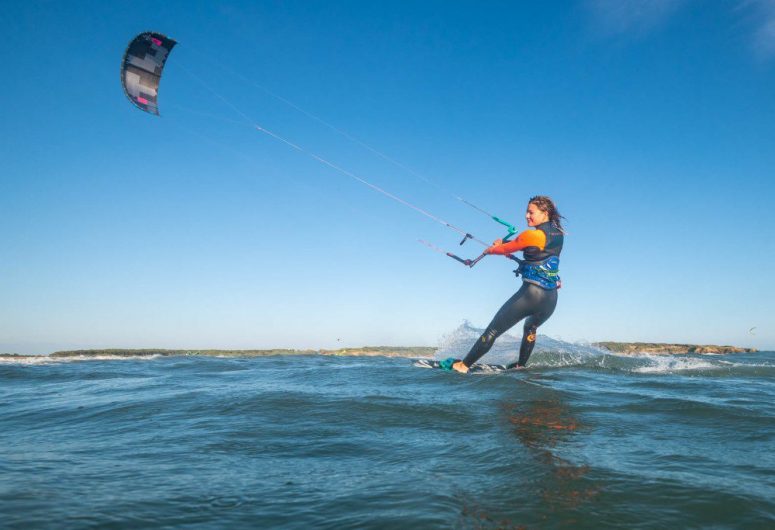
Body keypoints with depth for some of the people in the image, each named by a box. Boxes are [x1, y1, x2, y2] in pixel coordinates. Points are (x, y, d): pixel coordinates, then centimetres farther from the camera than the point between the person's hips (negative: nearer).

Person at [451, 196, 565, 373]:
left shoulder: (531, 235, -12)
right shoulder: (558, 234, 9)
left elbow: (505, 249, 0)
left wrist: (491, 249, 22)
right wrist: (504, 245, 22)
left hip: (531, 293, -7)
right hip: (551, 299, 7)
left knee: (492, 331, 0)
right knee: (531, 328, 36)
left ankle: (464, 365, 4)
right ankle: (521, 365, 41)